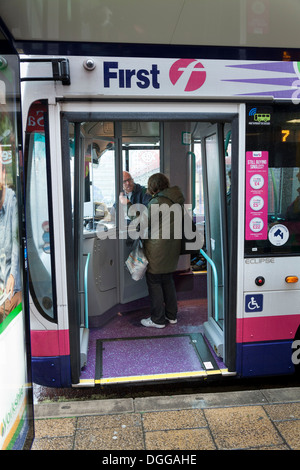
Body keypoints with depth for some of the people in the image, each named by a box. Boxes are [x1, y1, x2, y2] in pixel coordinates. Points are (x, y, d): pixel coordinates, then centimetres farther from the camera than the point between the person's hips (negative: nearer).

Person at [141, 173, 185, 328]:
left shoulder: (156, 202, -16)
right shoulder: (176, 202, 8)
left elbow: (146, 224, -11)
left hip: (157, 248, -8)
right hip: (172, 247, 8)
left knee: (154, 282, 4)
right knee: (168, 280, 18)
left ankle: (157, 319, 12)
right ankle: (171, 315, 28)